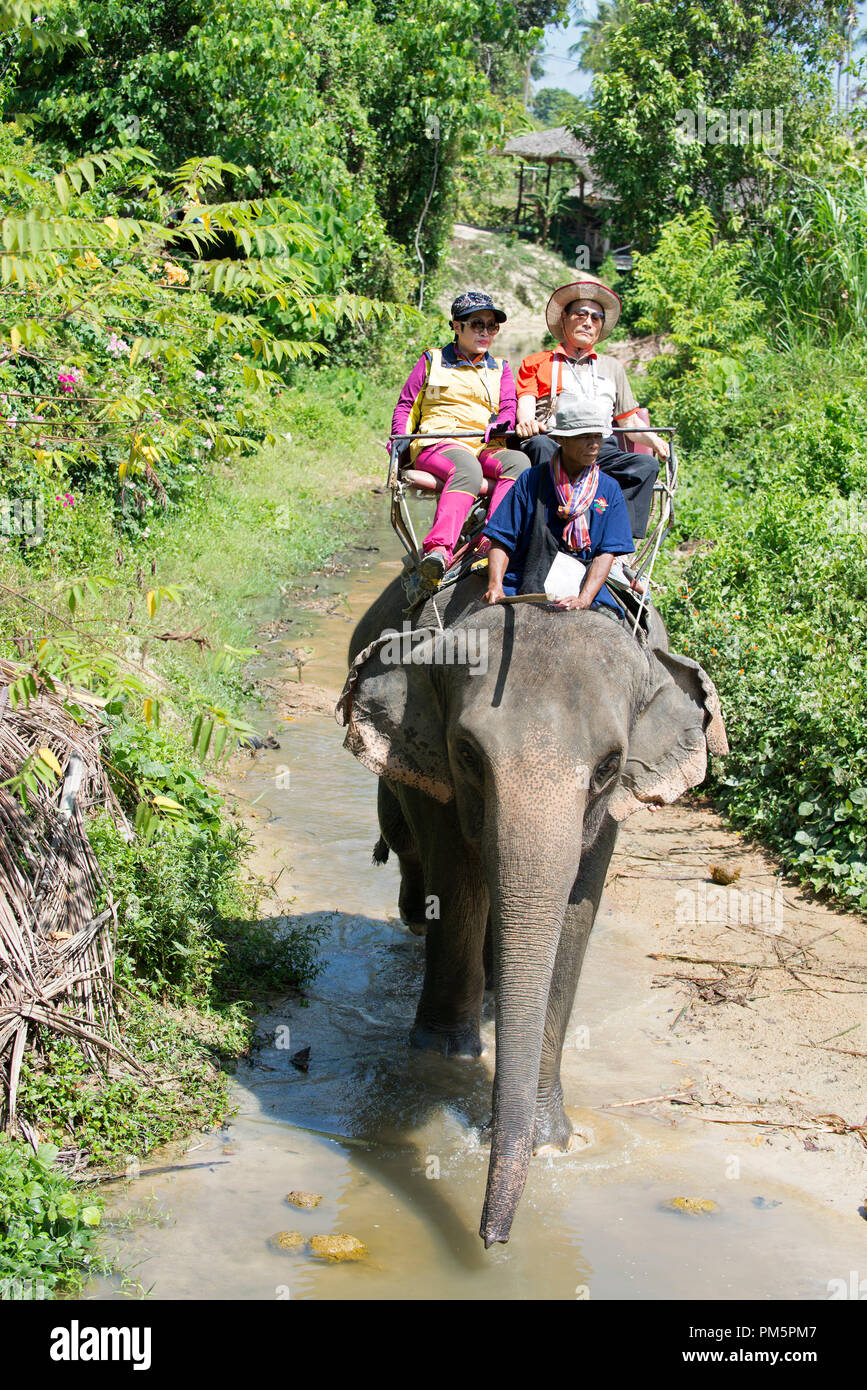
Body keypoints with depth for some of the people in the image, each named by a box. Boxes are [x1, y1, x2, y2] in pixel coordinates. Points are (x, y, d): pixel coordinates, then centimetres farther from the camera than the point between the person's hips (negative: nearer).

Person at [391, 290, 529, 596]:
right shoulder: (433, 360, 19)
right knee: (468, 468, -41)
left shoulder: (500, 368, 25)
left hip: (485, 448, 3)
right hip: (437, 443, -3)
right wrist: (400, 438, 3)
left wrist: (500, 425, -13)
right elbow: (406, 404, 21)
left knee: (519, 461, -34)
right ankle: (438, 550, -59)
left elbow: (509, 407, 11)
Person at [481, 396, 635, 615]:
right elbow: (501, 541, 5)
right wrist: (495, 586, -15)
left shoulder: (609, 489, 11)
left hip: (584, 588, 1)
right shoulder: (531, 480, 7)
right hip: (522, 587, -1)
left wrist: (584, 600, -15)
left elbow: (606, 554, 2)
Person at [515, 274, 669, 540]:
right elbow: (525, 403, 6)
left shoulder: (612, 367, 33)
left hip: (601, 451, 2)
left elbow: (629, 422, 28)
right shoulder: (536, 363, 24)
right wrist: (527, 422, -19)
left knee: (646, 464, -29)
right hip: (554, 443, -2)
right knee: (538, 445, -38)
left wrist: (654, 440, 5)